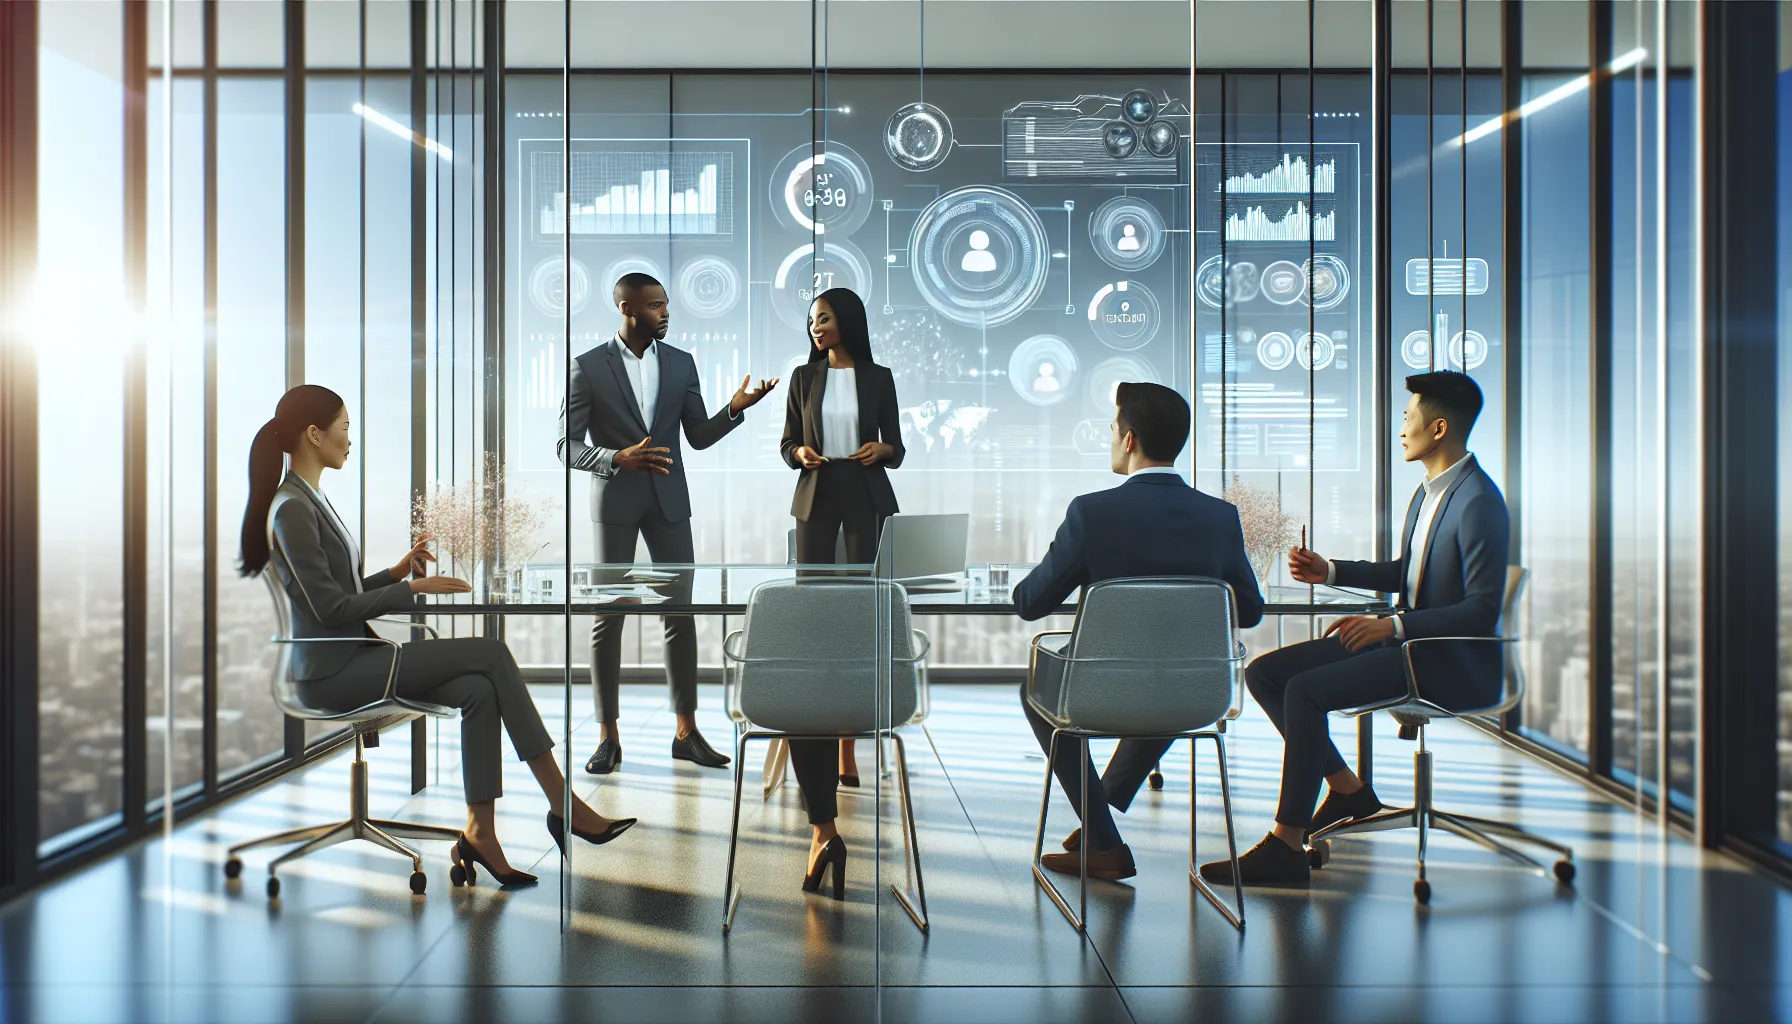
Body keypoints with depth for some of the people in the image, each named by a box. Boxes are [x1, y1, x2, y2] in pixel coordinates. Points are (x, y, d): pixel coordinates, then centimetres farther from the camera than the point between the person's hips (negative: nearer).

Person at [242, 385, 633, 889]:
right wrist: (412, 588, -13)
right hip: (332, 670, -9)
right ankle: (562, 804, -9)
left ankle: (480, 833, -11)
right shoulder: (292, 509, -15)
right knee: (491, 654, -16)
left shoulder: (309, 499, 16)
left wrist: (396, 572, 6)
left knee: (479, 689, -12)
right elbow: (330, 607, -19)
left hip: (351, 658, 9)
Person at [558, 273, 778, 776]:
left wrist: (734, 408, -12)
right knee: (608, 616, 2)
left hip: (669, 500, 3)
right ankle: (608, 736, 11)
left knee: (680, 613, 3)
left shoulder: (681, 362, 7)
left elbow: (698, 437, 6)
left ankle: (686, 732, 12)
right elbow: (567, 446, -5)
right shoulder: (588, 367, -3)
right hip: (614, 502, -3)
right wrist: (618, 458, -22)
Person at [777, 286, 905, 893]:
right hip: (816, 497, 1)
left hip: (866, 499, 0)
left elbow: (896, 448, 9)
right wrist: (800, 453, -11)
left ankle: (848, 745, 6)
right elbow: (787, 443, 11)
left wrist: (883, 449, -13)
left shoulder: (878, 378, 6)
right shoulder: (804, 377, 9)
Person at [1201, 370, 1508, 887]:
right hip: (1404, 638, 10)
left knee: (1306, 690, -27)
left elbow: (1483, 610, -21)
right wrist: (1329, 572, 12)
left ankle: (1286, 845, -19)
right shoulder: (1429, 491, 12)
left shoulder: (1478, 502, -17)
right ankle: (1347, 788, 9)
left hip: (1451, 661, -10)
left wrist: (1394, 624, -24)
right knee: (1263, 673, -1)